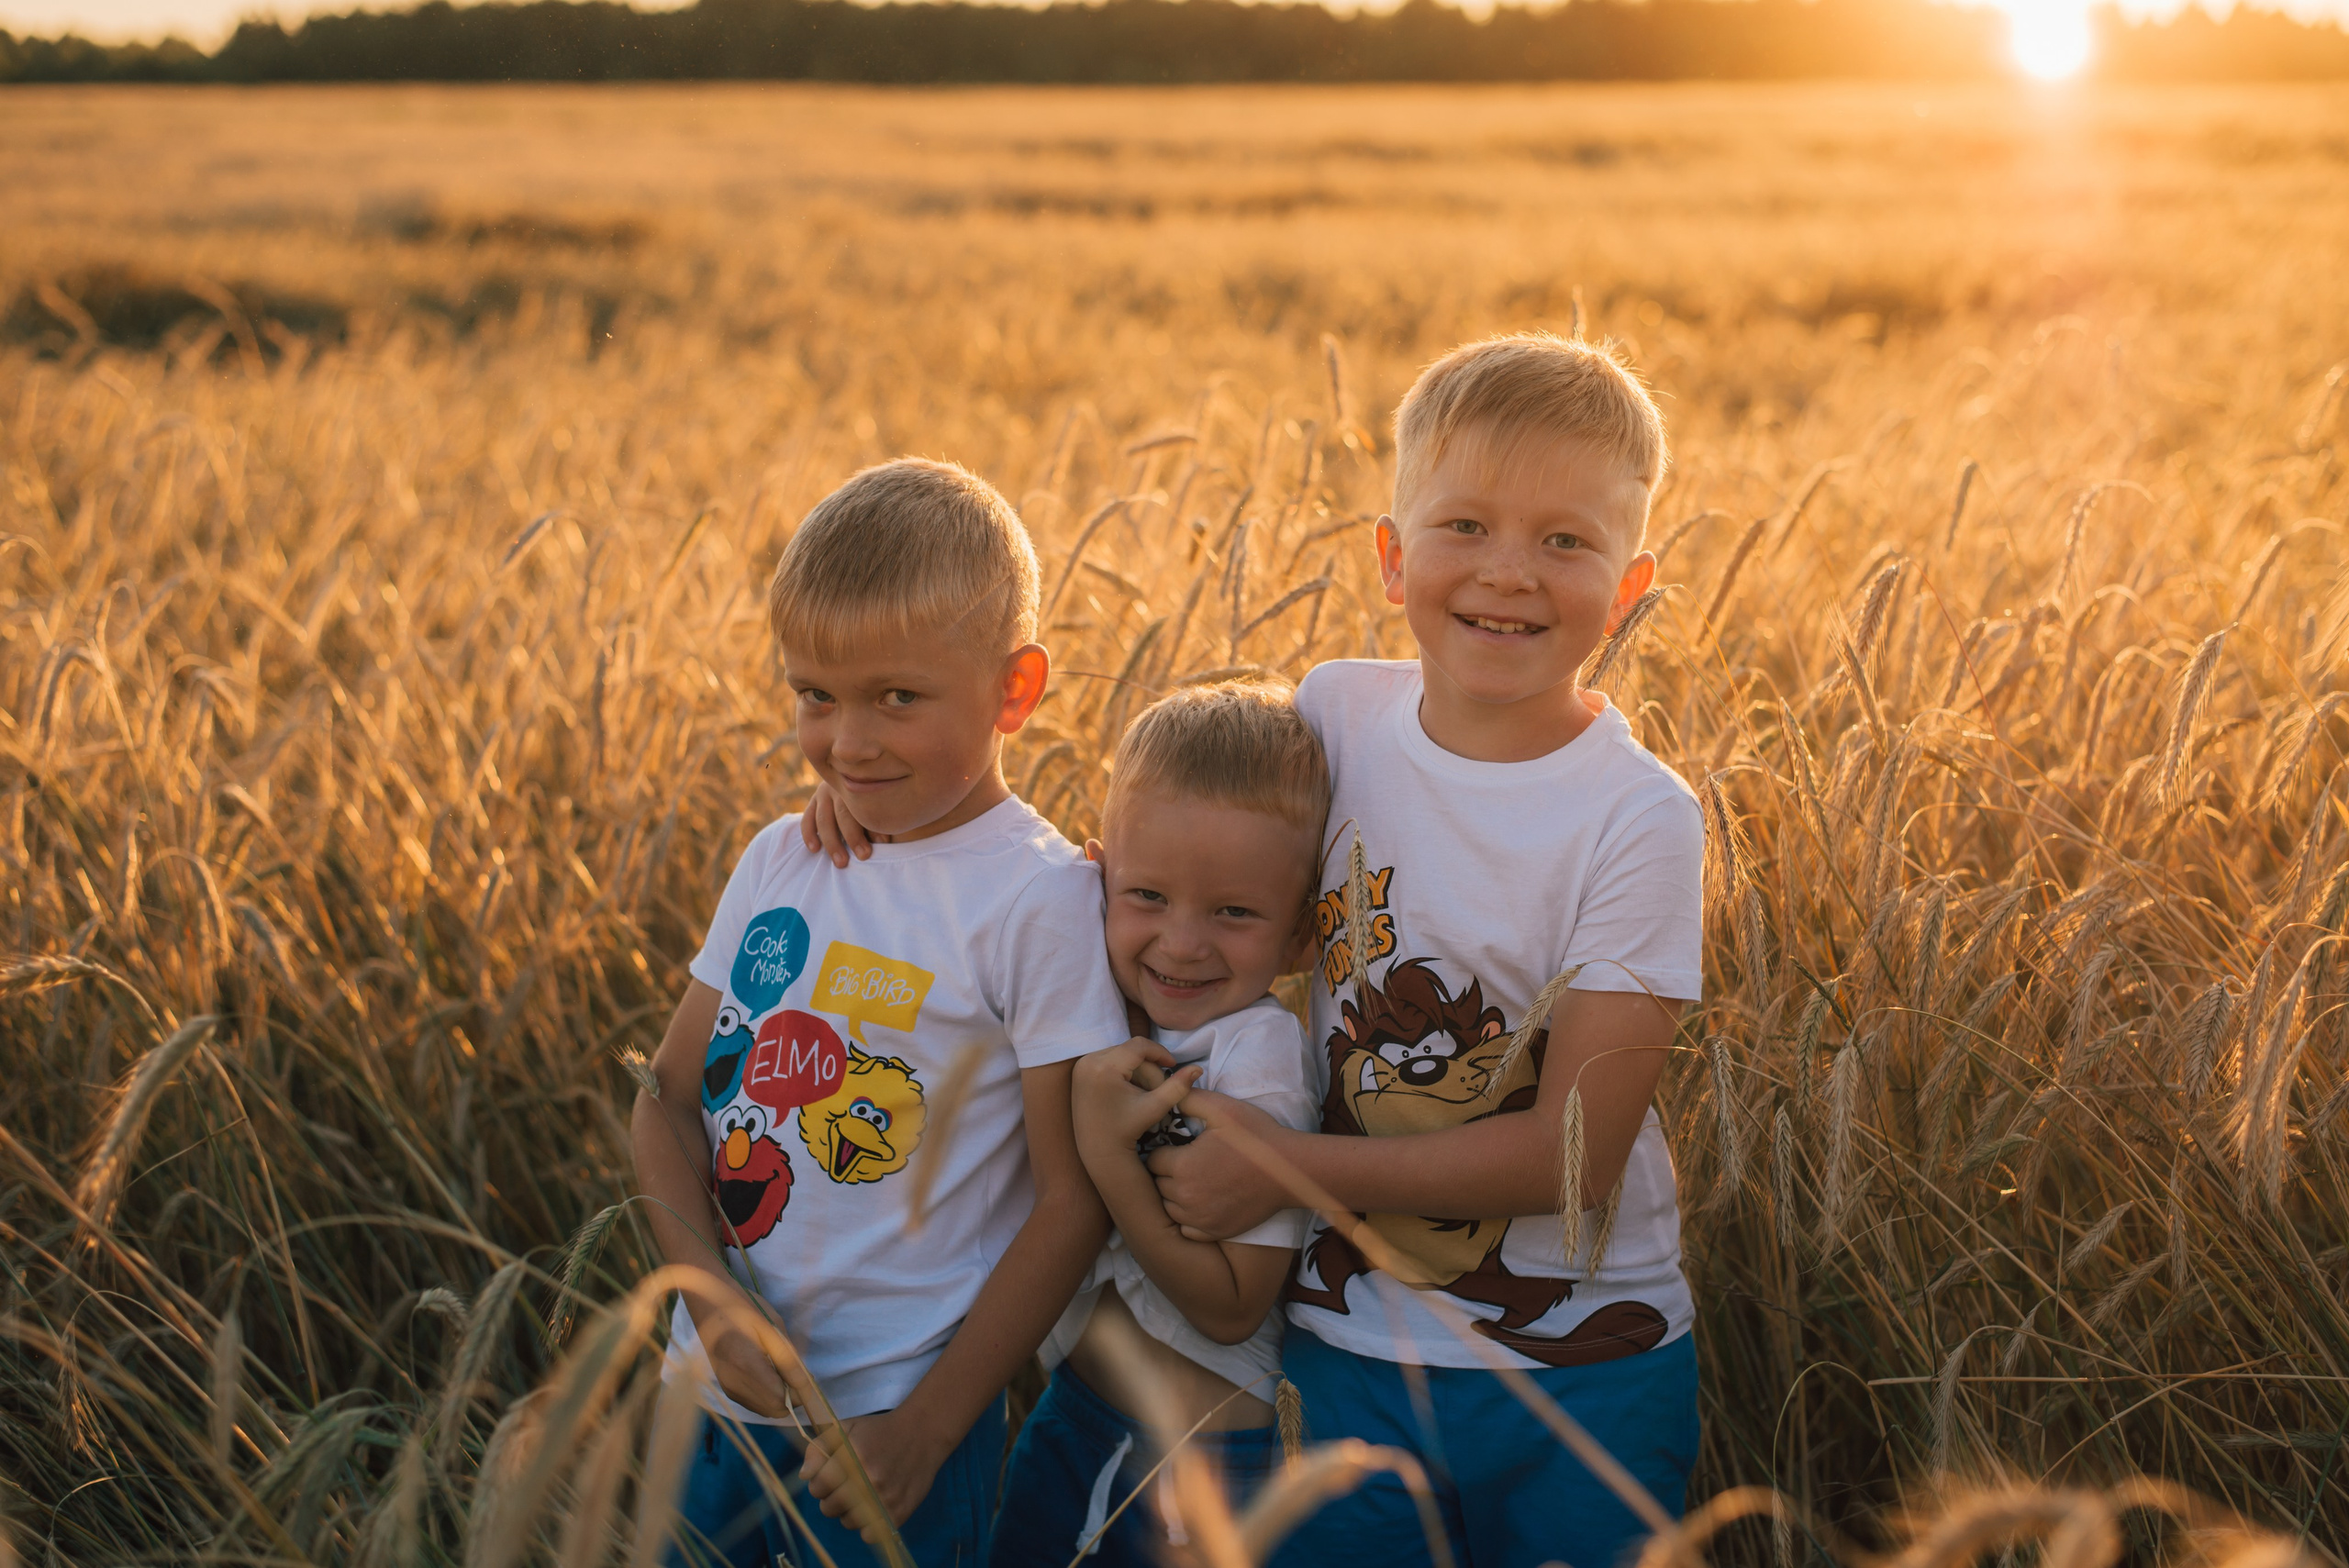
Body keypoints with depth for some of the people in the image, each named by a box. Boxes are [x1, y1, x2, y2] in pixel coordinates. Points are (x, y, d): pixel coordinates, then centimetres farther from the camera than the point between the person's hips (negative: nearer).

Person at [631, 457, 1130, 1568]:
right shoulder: (781, 860, 3)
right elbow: (672, 1098, 5)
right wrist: (710, 1294, -11)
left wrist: (927, 1429, -13)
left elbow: (1076, 1198, -13)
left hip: (891, 1432, -5)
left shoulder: (1040, 899, -14)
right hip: (716, 1398, 5)